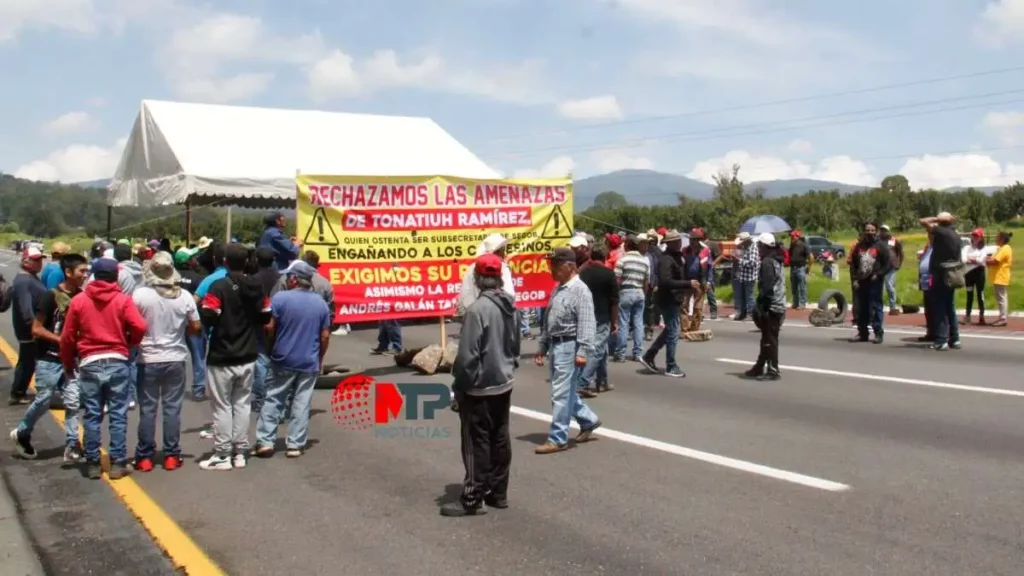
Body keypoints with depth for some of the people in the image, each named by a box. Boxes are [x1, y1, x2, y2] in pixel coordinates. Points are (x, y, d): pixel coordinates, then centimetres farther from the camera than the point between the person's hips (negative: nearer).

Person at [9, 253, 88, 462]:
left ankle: (72, 447, 5)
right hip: (49, 359, -4)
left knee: (72, 402, 0)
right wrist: (61, 341, -19)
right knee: (43, 401, 5)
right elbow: (36, 329, -13)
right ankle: (21, 433, 29)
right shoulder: (52, 296, -14)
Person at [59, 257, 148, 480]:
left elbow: (67, 337, 4)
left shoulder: (78, 301, 3)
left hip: (89, 364, 1)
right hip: (117, 362, -1)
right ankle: (118, 463, 6)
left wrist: (68, 365, 17)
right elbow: (140, 327, -14)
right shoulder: (123, 300, -3)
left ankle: (93, 463, 13)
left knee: (92, 416, 9)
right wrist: (129, 344, 7)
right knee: (118, 415, 4)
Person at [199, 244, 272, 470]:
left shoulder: (220, 287, -15)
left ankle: (223, 455, 7)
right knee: (242, 404, 12)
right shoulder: (256, 288, 3)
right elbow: (265, 316, 8)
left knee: (222, 407, 3)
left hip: (222, 358, -5)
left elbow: (207, 317, -21)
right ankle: (240, 453, 17)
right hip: (247, 358, 5)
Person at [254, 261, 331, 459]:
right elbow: (325, 336, 4)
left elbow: (270, 328, -8)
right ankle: (295, 445, 6)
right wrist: (320, 358, 15)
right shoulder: (321, 303, 3)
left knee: (272, 401, 7)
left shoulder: (280, 298, -9)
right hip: (309, 363, 2)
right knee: (301, 404, 5)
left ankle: (265, 442, 5)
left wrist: (271, 349, 9)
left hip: (282, 360, -2)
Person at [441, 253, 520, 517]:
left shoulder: (478, 309, -22)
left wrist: (459, 385, -10)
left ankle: (472, 500, 7)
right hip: (504, 384, 8)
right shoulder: (509, 305, 5)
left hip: (480, 388, -8)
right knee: (500, 439, 15)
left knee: (477, 443, 0)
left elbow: (468, 355, -21)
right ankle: (498, 493, 24)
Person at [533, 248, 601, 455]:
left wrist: (583, 351, -26)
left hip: (569, 347, -9)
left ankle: (558, 439, 3)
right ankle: (589, 420, 33)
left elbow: (587, 323, -20)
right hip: (556, 345, 9)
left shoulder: (580, 290, -14)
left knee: (561, 394, -5)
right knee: (566, 391, 17)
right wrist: (542, 346, 21)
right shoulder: (558, 289, 15)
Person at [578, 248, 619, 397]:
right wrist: (615, 321, 0)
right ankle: (583, 383, -18)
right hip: (601, 317, -6)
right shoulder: (608, 273, -4)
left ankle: (602, 382, 23)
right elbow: (614, 300, -6)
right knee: (597, 350, -7)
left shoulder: (582, 272, 10)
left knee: (601, 349, 18)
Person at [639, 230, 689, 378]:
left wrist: (689, 285, 5)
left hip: (673, 299, 10)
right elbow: (666, 281, -29)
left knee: (669, 330, 18)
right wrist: (688, 284, -28)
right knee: (673, 333, -3)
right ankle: (671, 367, 6)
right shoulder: (666, 259, -19)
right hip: (669, 300, -10)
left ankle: (648, 356, 26)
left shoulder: (676, 256, 13)